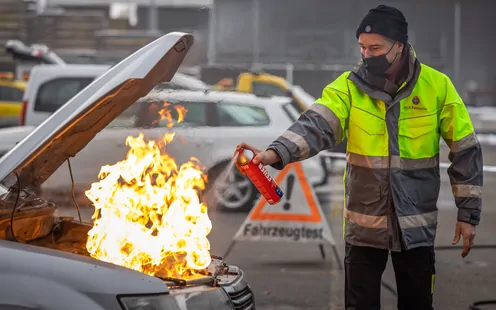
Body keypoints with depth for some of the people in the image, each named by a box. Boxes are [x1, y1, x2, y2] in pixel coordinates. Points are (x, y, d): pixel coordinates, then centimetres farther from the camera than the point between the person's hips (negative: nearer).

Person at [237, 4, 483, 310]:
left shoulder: (437, 86, -6)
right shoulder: (349, 86, -5)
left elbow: (465, 151, -1)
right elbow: (315, 126, -21)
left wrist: (468, 213, -2)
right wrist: (274, 153, -39)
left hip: (416, 223, 0)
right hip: (365, 223, 1)